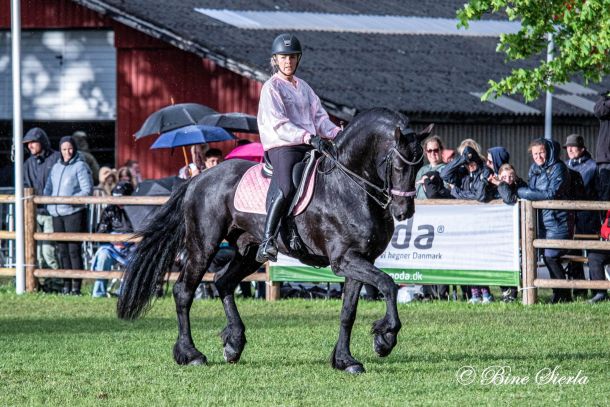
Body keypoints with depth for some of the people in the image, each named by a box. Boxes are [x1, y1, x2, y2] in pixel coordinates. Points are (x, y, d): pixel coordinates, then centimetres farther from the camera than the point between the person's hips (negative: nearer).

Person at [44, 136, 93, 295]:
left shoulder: (80, 166, -3)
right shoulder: (56, 167, 17)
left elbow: (87, 190, -8)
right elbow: (48, 188, 24)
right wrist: (48, 202, 5)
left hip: (74, 212, -7)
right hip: (57, 214, 7)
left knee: (74, 250, -8)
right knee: (62, 250, 8)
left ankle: (76, 286, -7)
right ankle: (66, 285, 12)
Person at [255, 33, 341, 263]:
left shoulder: (303, 87, 21)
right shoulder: (271, 88, -1)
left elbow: (319, 117, 17)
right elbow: (279, 125, -12)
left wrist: (336, 133, -2)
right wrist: (308, 137, -23)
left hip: (309, 147, 7)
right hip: (282, 147, -7)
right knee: (286, 189, -31)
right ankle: (267, 242, -31)